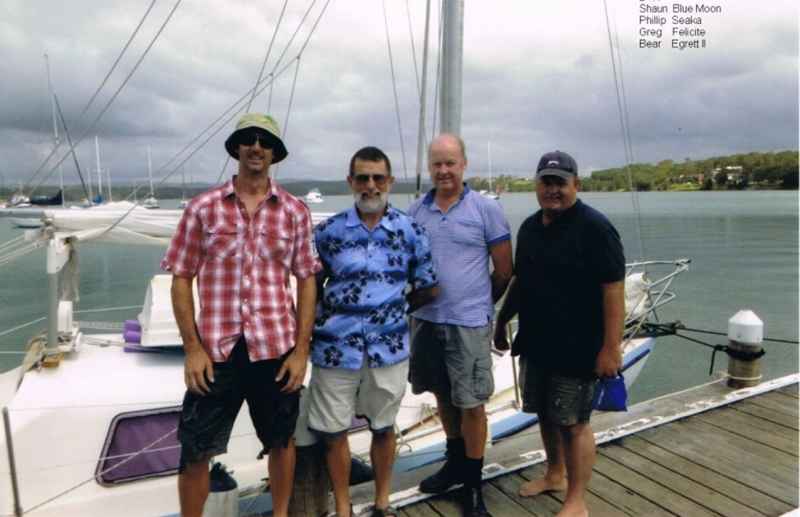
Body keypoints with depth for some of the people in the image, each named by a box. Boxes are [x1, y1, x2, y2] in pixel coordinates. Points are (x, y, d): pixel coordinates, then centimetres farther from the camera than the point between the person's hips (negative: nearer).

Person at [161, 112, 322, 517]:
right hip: (216, 351, -1)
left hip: (277, 349, 1)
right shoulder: (203, 208, 0)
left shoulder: (294, 212, 2)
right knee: (195, 451, 8)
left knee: (281, 441, 17)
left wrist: (301, 349, -3)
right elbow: (181, 278, 1)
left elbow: (307, 281, 2)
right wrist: (192, 348, -5)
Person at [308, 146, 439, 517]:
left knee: (383, 428, 15)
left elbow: (429, 289, 7)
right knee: (333, 432, 8)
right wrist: (327, 320, 1)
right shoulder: (328, 231, -1)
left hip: (389, 347, 1)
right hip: (335, 347, 0)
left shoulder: (410, 230, 0)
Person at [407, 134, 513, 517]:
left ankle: (473, 482, 20)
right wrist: (419, 299, 5)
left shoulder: (486, 209, -6)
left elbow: (504, 270, -1)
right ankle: (455, 461, 39)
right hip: (425, 319, 4)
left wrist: (479, 303, 8)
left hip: (468, 323, -4)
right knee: (442, 395, 18)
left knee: (470, 403, 2)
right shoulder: (415, 212, 5)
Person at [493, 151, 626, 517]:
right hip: (534, 343, 7)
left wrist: (611, 346, -21)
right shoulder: (529, 227, 9)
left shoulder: (594, 228, -13)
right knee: (545, 413, 19)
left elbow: (613, 290, -17)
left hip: (576, 349, -7)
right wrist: (502, 320, 20)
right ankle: (555, 475, 40)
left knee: (573, 423, 3)